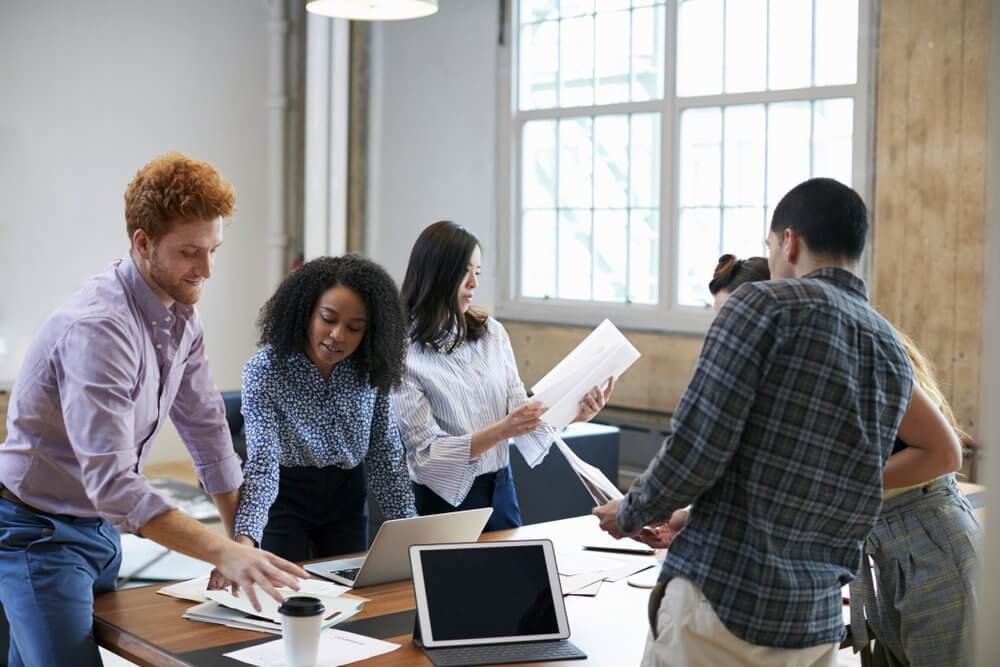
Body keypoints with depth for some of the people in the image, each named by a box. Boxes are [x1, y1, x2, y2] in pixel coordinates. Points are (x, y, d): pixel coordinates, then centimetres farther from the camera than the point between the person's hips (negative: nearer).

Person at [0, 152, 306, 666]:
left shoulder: (182, 316, -1)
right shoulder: (98, 325, -28)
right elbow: (111, 483, -35)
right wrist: (223, 552, -40)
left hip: (98, 525, 8)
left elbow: (207, 431, 5)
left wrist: (242, 543, 1)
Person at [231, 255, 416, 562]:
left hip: (347, 497, 3)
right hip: (286, 497, -3)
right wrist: (245, 537, -43)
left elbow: (387, 457, -1)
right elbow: (262, 462, -29)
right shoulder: (266, 370, -20)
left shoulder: (371, 371, -10)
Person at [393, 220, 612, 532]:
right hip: (445, 498, -5)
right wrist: (501, 431, -30)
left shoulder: (491, 333, 1)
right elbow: (428, 453, -18)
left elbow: (520, 412, 0)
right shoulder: (403, 353, -15)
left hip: (500, 489, 5)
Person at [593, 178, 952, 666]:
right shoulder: (894, 354, 9)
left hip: (721, 602, -6)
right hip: (817, 622, 6)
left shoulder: (765, 305, -11)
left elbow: (693, 452, -15)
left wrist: (631, 514, 4)